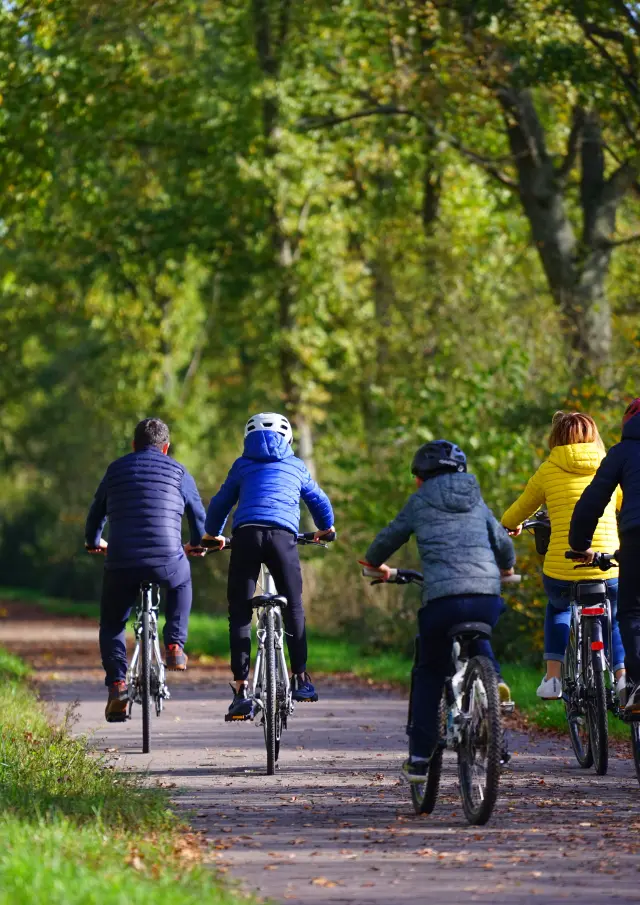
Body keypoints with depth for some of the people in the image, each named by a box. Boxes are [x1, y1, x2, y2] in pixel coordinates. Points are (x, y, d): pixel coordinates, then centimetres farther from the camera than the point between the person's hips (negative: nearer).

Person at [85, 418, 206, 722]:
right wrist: (196, 543, 46)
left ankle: (117, 684, 1)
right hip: (167, 560, 0)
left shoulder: (116, 469, 16)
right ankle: (175, 646, 22)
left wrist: (93, 542, 47)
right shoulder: (177, 471, 13)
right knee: (182, 582, 35)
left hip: (121, 563, 0)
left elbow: (96, 511, 26)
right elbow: (197, 512, 25)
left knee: (111, 625, 19)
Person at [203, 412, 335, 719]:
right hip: (283, 535, 0)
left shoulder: (243, 465, 24)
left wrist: (212, 534, 50)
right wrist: (325, 528, 60)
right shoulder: (296, 466, 26)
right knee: (293, 607, 16)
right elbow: (319, 501, 39)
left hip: (246, 534, 0)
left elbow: (220, 503, 31)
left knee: (239, 613, 3)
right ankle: (300, 678, 11)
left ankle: (241, 689, -5)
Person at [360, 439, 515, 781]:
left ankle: (420, 757, 10)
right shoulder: (476, 501, 22)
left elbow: (388, 538, 23)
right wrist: (506, 567, 51)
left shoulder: (420, 501, 13)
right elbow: (503, 544, 28)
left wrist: (375, 563, 45)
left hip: (442, 599, -3)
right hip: (487, 598, 3)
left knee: (430, 673, 16)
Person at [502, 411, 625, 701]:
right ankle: (623, 675, 7)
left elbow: (519, 511, 17)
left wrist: (509, 525, 40)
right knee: (617, 617, 29)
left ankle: (553, 676, 19)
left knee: (559, 609, 33)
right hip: (608, 571, 0)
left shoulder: (548, 471, 4)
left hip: (560, 571, 0)